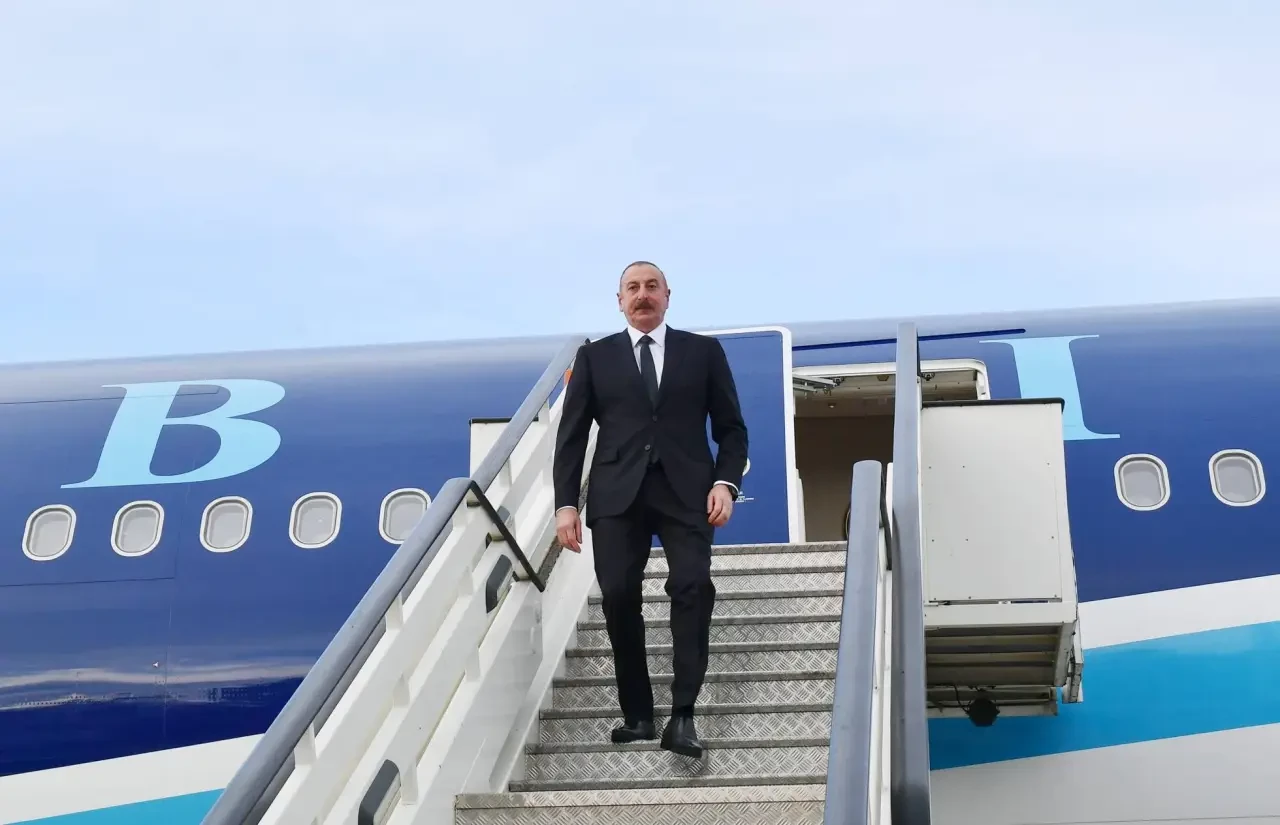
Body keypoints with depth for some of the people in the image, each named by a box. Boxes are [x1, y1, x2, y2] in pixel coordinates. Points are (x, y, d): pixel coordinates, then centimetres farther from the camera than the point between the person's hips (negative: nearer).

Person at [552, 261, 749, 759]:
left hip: (686, 490, -1)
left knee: (692, 586, -18)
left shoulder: (703, 351, 13)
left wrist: (726, 481, -6)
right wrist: (565, 502, 0)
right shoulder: (594, 357, 14)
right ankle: (637, 714, 3)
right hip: (617, 493, 1)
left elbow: (731, 428, 11)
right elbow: (572, 435, 10)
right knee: (619, 596, -8)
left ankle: (682, 715, -15)